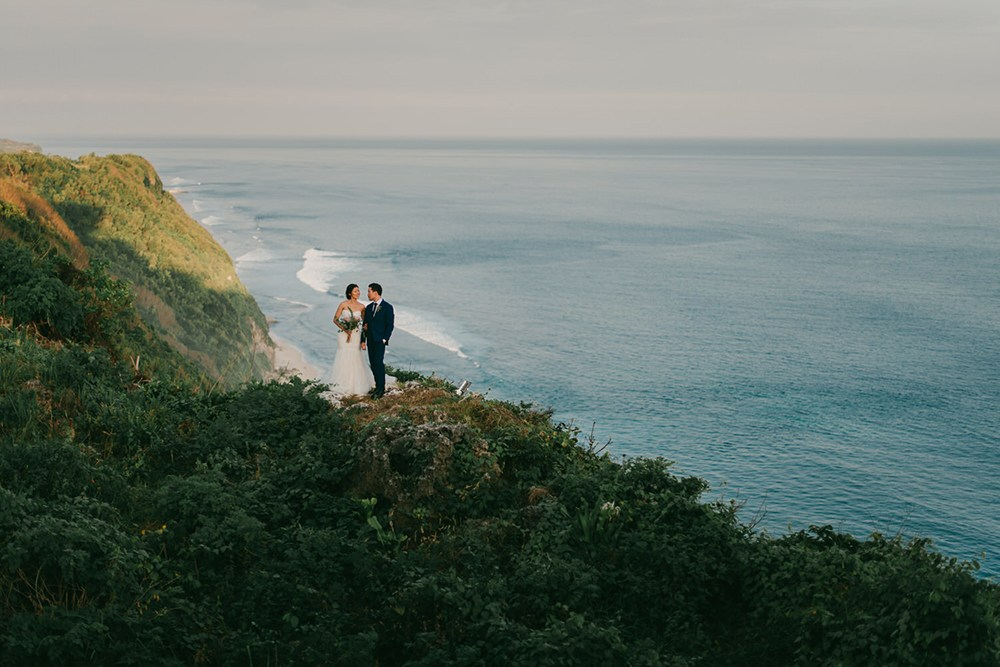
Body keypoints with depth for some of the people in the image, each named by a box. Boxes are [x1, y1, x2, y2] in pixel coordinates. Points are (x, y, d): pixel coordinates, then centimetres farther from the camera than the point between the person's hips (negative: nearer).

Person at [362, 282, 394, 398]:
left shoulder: (387, 307, -3)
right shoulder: (368, 308, 14)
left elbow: (390, 325, -5)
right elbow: (365, 325, 16)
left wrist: (385, 339, -12)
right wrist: (363, 340, 10)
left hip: (380, 340, -6)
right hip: (370, 340, 6)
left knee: (378, 362, -15)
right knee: (373, 364, 5)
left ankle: (381, 388, -12)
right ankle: (378, 387, 11)